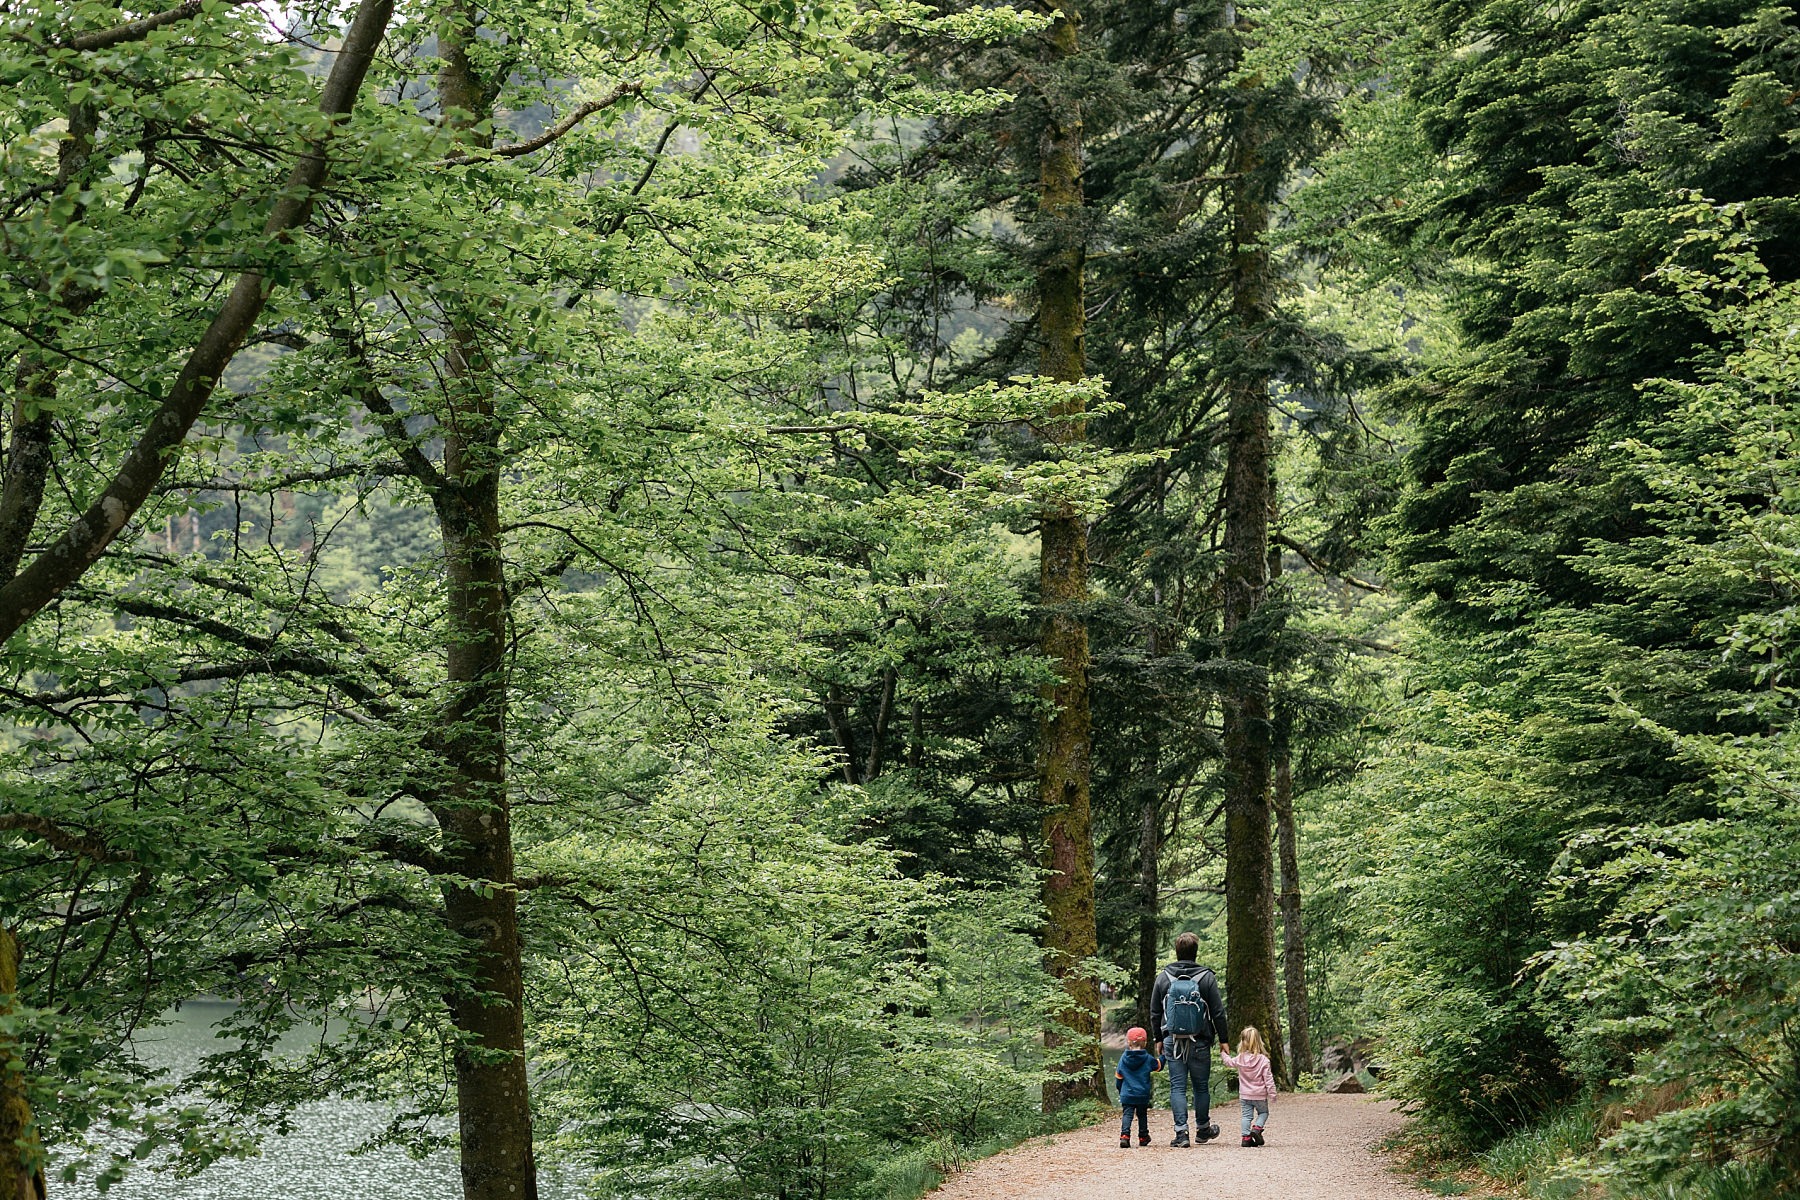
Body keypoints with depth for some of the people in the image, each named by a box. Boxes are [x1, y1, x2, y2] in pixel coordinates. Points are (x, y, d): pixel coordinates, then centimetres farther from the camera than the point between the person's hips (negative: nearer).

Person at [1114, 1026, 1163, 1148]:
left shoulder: (1124, 1058, 0)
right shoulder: (1148, 1059, -5)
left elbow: (1119, 1077, 8)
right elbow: (1158, 1066, 14)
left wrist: (1120, 1091, 22)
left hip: (1126, 1095, 0)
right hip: (1143, 1095, 0)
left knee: (1127, 1114, -2)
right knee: (1142, 1115, 16)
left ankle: (1124, 1135, -23)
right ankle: (1143, 1137, 25)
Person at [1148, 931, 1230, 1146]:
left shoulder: (1163, 977, 1)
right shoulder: (1206, 977, -5)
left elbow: (1154, 1012, 7)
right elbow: (1218, 1012, -2)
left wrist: (1158, 1038, 17)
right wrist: (1223, 1039, 8)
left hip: (1172, 1042, 1)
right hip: (1200, 1042, -1)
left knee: (1177, 1087, 2)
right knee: (1201, 1086, 13)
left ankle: (1181, 1132, -7)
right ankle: (1203, 1129, 24)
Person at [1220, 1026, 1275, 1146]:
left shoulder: (1240, 1059, -5)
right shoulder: (1263, 1060, -12)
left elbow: (1229, 1062, 14)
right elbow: (1268, 1078, -12)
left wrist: (1223, 1053, 31)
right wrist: (1272, 1093, -6)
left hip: (1245, 1095, 2)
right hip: (1260, 1095, -2)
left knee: (1247, 1116, 10)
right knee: (1263, 1112, 17)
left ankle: (1246, 1137, 2)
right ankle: (1257, 1128, -6)